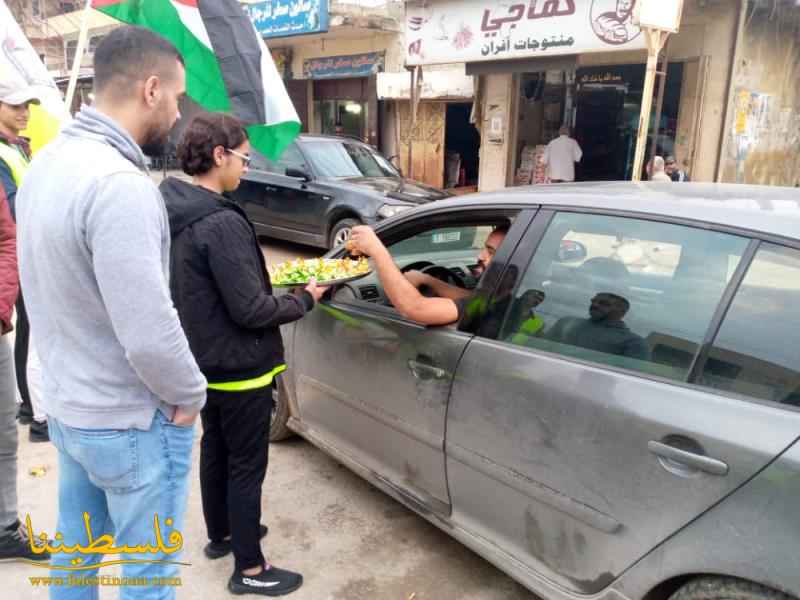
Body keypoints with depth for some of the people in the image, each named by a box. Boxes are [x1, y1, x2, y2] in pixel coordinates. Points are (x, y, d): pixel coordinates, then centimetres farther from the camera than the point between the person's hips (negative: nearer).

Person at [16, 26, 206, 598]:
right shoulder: (119, 183, -27)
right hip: (131, 424, -8)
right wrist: (190, 395, -11)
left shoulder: (47, 163, 3)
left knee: (75, 553, 25)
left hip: (65, 406, 9)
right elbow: (148, 333, -29)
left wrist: (73, 372, 17)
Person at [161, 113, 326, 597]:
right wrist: (305, 299, -11)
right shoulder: (222, 223, -27)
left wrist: (273, 285, 9)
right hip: (237, 368, -9)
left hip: (204, 361, 9)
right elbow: (250, 310, -26)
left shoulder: (178, 214, 2)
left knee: (216, 450, 23)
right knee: (246, 466, 6)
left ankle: (221, 534, 43)